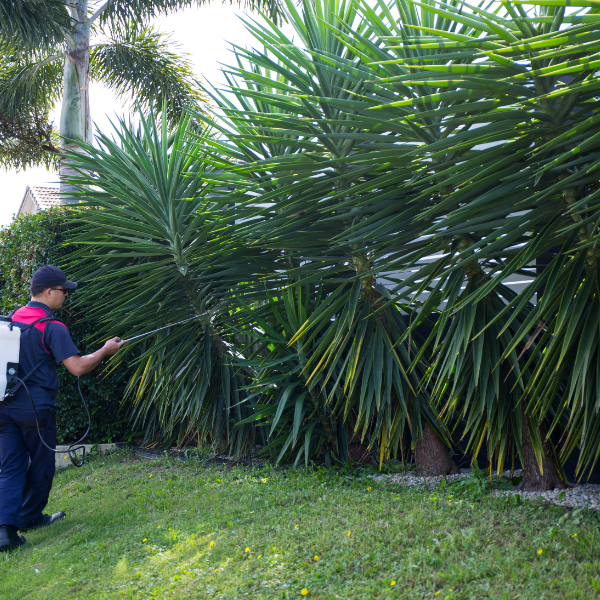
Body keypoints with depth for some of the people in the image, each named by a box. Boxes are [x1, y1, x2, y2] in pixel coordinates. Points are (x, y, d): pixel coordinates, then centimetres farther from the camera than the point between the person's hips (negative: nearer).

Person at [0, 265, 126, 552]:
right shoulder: (52, 327, -13)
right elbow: (77, 367, -19)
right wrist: (105, 350, -6)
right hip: (36, 408, -6)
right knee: (40, 466, 13)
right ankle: (29, 517, 27)